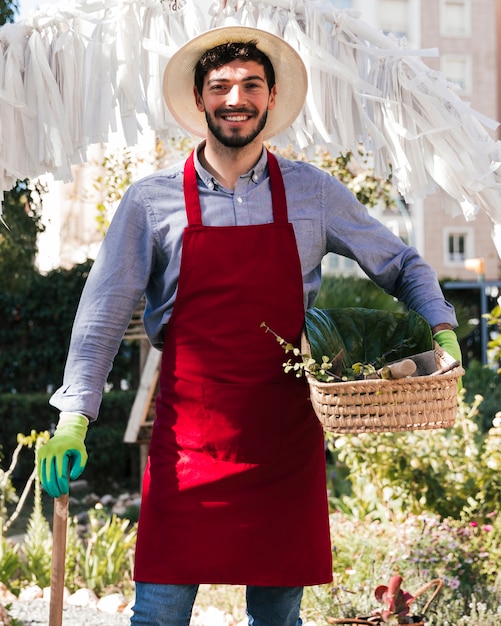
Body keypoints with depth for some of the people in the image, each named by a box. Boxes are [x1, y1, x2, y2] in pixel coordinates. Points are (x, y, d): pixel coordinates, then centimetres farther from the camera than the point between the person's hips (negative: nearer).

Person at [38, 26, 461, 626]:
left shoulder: (314, 194, 5)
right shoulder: (151, 201, 2)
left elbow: (403, 267, 15)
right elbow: (103, 312, 3)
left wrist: (441, 331, -3)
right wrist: (73, 418, -6)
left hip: (286, 434, 1)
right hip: (186, 436, -1)